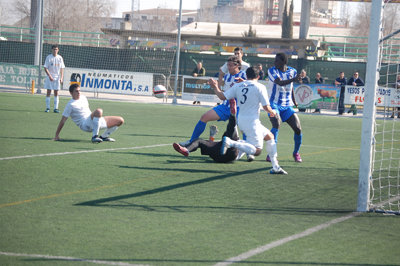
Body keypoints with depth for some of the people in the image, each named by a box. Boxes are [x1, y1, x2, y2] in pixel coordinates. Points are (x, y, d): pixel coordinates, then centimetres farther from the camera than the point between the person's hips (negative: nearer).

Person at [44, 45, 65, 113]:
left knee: (56, 93, 2)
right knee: (48, 92, -1)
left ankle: (56, 108, 4)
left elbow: (62, 68, 9)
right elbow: (45, 68, -5)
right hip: (50, 77, -2)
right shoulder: (49, 57, -4)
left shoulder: (60, 58, 5)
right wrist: (49, 76, -16)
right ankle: (47, 108, 4)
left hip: (57, 77, 2)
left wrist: (61, 77, -1)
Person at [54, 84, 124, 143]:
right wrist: (57, 135, -9)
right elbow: (63, 121, -6)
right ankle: (94, 136, -37)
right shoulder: (70, 105, -6)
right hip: (85, 125, -9)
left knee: (120, 120, 4)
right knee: (98, 111, -40)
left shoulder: (83, 97, 17)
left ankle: (104, 136, 17)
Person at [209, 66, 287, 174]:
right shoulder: (260, 87, -7)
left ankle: (275, 167, 20)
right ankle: (230, 142, -22)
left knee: (270, 136, 21)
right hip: (252, 122, -8)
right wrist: (272, 112, 13)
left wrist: (215, 88, 22)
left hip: (241, 120, 8)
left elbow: (223, 96, 4)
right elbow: (266, 107, -8)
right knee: (256, 151, -8)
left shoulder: (237, 86, 6)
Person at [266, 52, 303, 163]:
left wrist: (294, 101, 29)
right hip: (275, 104, -4)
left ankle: (296, 153, 16)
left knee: (298, 129, -9)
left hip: (287, 106, 4)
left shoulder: (292, 71, 5)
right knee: (277, 125, -29)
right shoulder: (272, 70, -9)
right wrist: (293, 79, -42)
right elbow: (280, 83, -26)